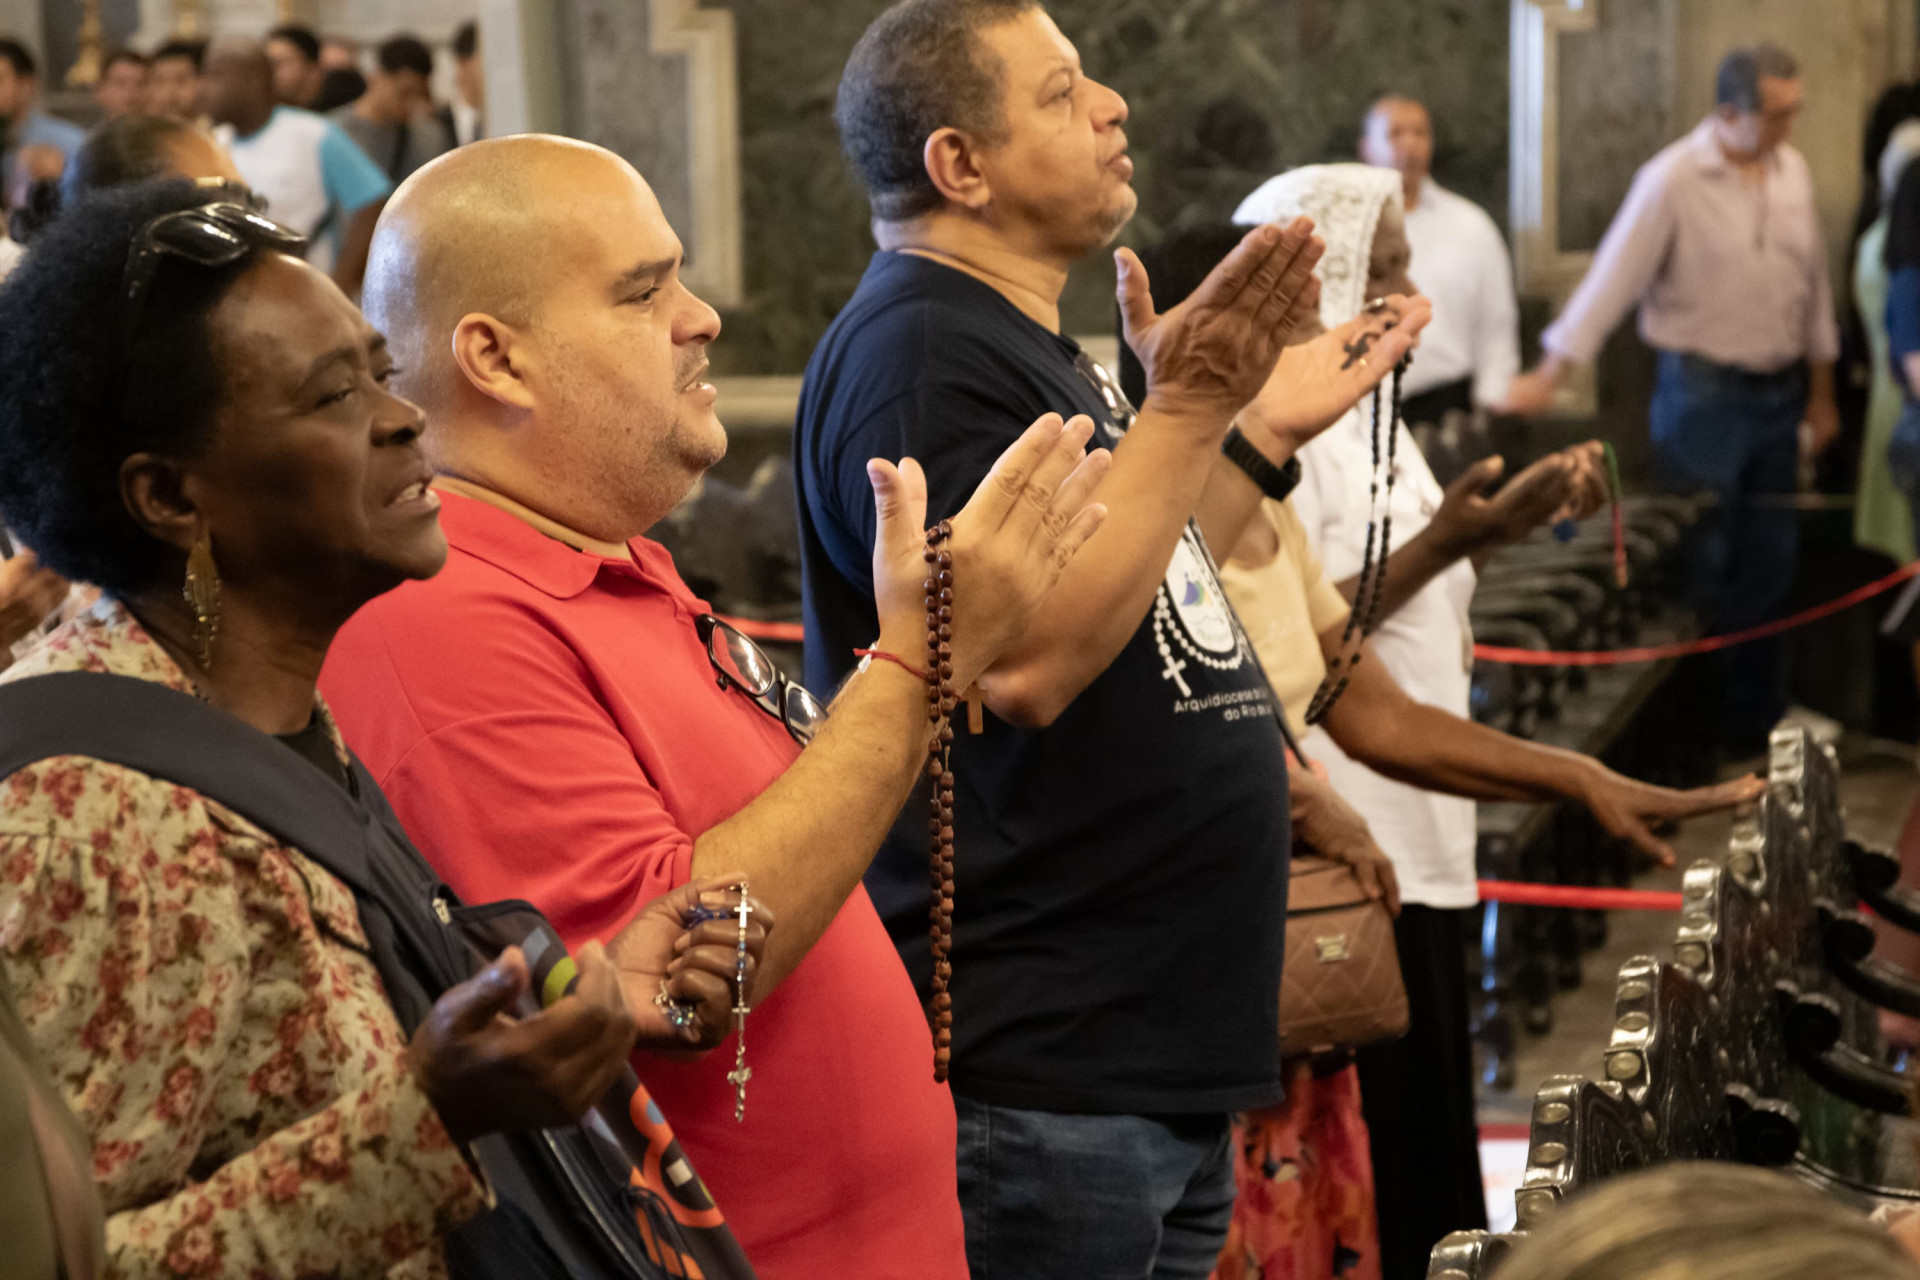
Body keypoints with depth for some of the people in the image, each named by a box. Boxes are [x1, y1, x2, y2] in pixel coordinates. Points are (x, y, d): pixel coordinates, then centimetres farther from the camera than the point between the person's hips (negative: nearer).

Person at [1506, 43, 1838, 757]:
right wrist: (1549, 375, -17)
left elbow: (1813, 285, 13)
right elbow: (1614, 277, -13)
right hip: (1703, 395, -6)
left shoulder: (1791, 171, 5)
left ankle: (1755, 723, 22)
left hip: (1779, 395, 6)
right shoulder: (1673, 180, -13)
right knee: (1701, 571, -2)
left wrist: (1821, 394, 16)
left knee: (1769, 566, 11)